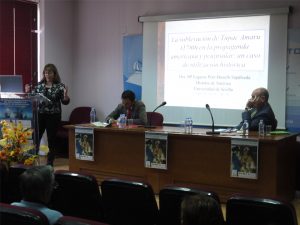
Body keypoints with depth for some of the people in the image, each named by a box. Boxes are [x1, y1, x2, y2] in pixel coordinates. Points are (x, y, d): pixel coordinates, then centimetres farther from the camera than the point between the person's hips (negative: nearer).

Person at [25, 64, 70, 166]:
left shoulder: (60, 86, -2)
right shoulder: (39, 85, 8)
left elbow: (65, 102, -6)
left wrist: (65, 94, -24)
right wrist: (28, 92, -3)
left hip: (53, 116, -3)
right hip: (39, 115, 3)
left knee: (51, 140, 4)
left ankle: (50, 163, 14)